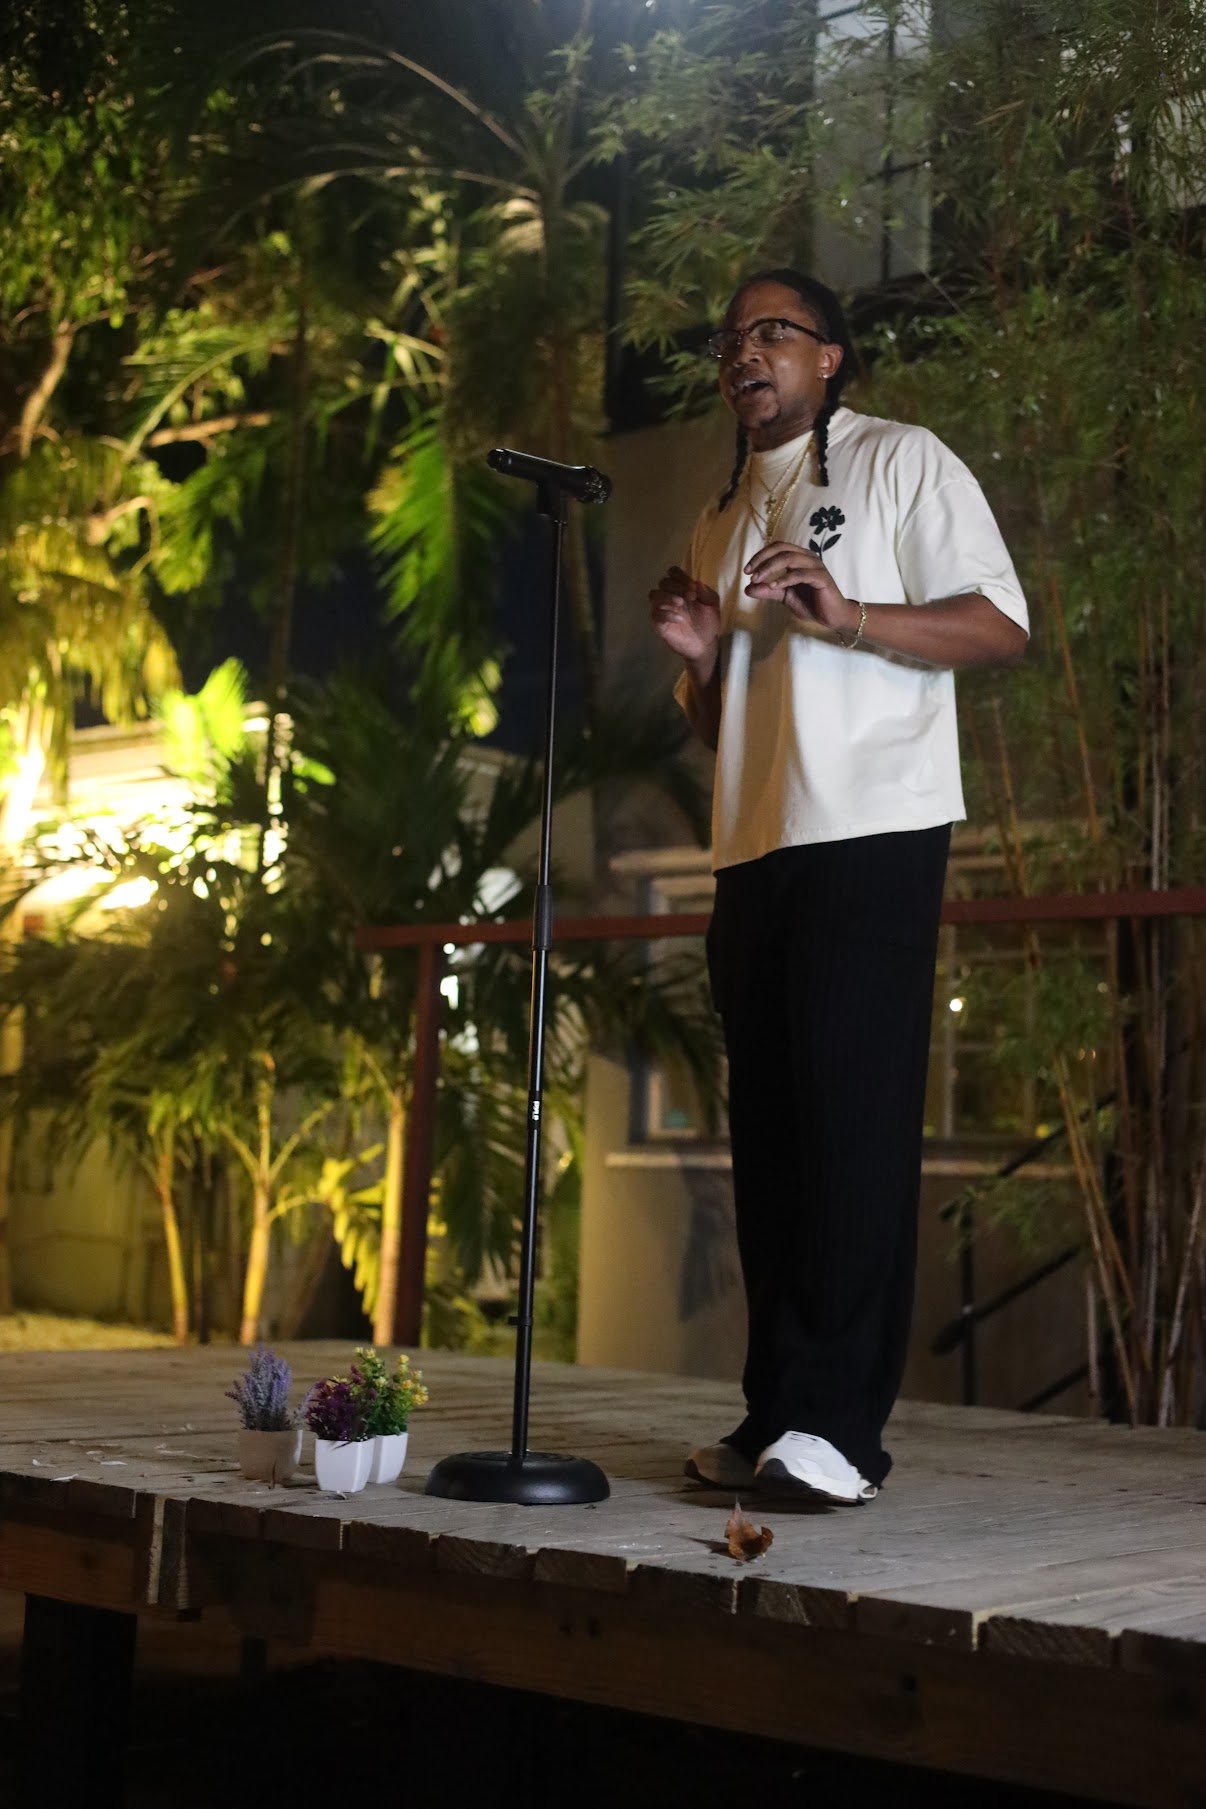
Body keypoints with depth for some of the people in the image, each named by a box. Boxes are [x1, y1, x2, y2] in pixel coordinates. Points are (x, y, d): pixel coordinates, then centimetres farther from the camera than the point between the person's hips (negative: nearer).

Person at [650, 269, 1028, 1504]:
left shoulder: (903, 463, 5)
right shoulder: (726, 517, 25)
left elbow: (1001, 624, -6)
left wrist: (847, 614, -18)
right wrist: (698, 657, 6)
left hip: (872, 833, -7)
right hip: (752, 848, 7)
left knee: (854, 1113, -13)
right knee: (768, 1127, 4)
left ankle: (840, 1421, -15)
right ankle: (775, 1413, 7)